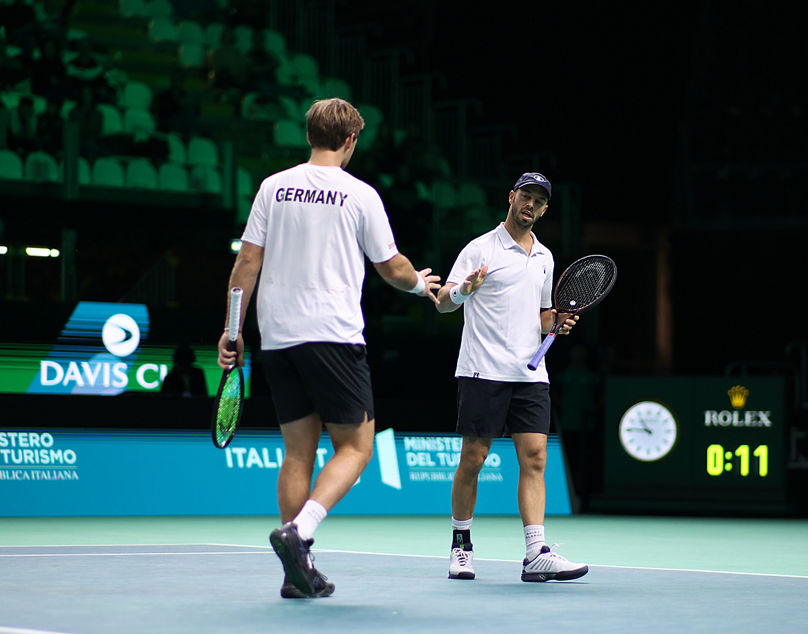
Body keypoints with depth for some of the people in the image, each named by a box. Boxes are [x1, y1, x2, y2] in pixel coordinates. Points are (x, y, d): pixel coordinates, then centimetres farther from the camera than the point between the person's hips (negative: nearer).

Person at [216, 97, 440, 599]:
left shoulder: (273, 187, 7)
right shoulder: (360, 195, -2)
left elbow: (247, 262, 4)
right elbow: (392, 267, 6)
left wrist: (233, 330, 10)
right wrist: (421, 283, 28)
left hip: (276, 335, 5)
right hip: (333, 333, -5)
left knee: (299, 450, 10)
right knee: (355, 446, 3)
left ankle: (299, 572, 8)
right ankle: (299, 532, -19)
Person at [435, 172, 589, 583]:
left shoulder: (544, 257, 18)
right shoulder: (481, 249, 0)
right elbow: (443, 303, -4)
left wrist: (557, 322, 7)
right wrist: (462, 290, -26)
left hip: (530, 375, 5)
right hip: (483, 372, -5)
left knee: (534, 458, -5)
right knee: (472, 459, -2)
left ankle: (536, 555, -10)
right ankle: (460, 545, 14)